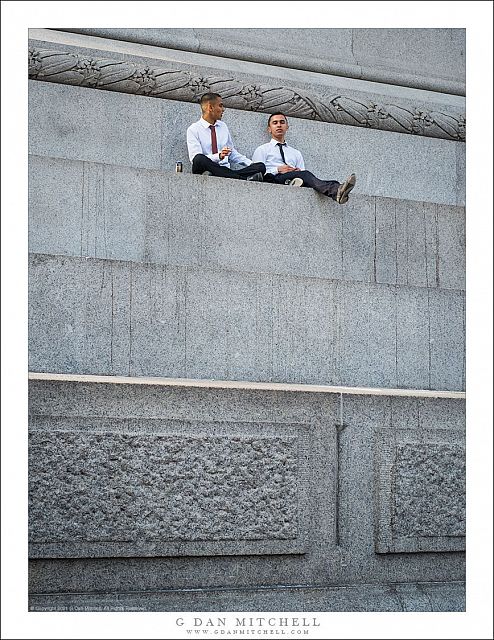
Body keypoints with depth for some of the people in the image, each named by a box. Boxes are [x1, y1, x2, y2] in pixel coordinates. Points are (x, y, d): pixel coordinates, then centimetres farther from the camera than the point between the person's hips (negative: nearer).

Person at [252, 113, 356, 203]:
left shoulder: (296, 153, 32)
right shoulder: (262, 150, 19)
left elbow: (303, 171, 20)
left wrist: (300, 171, -5)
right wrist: (277, 170, -10)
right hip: (273, 180, -4)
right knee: (305, 175, -33)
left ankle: (336, 191, -64)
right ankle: (335, 191, -60)